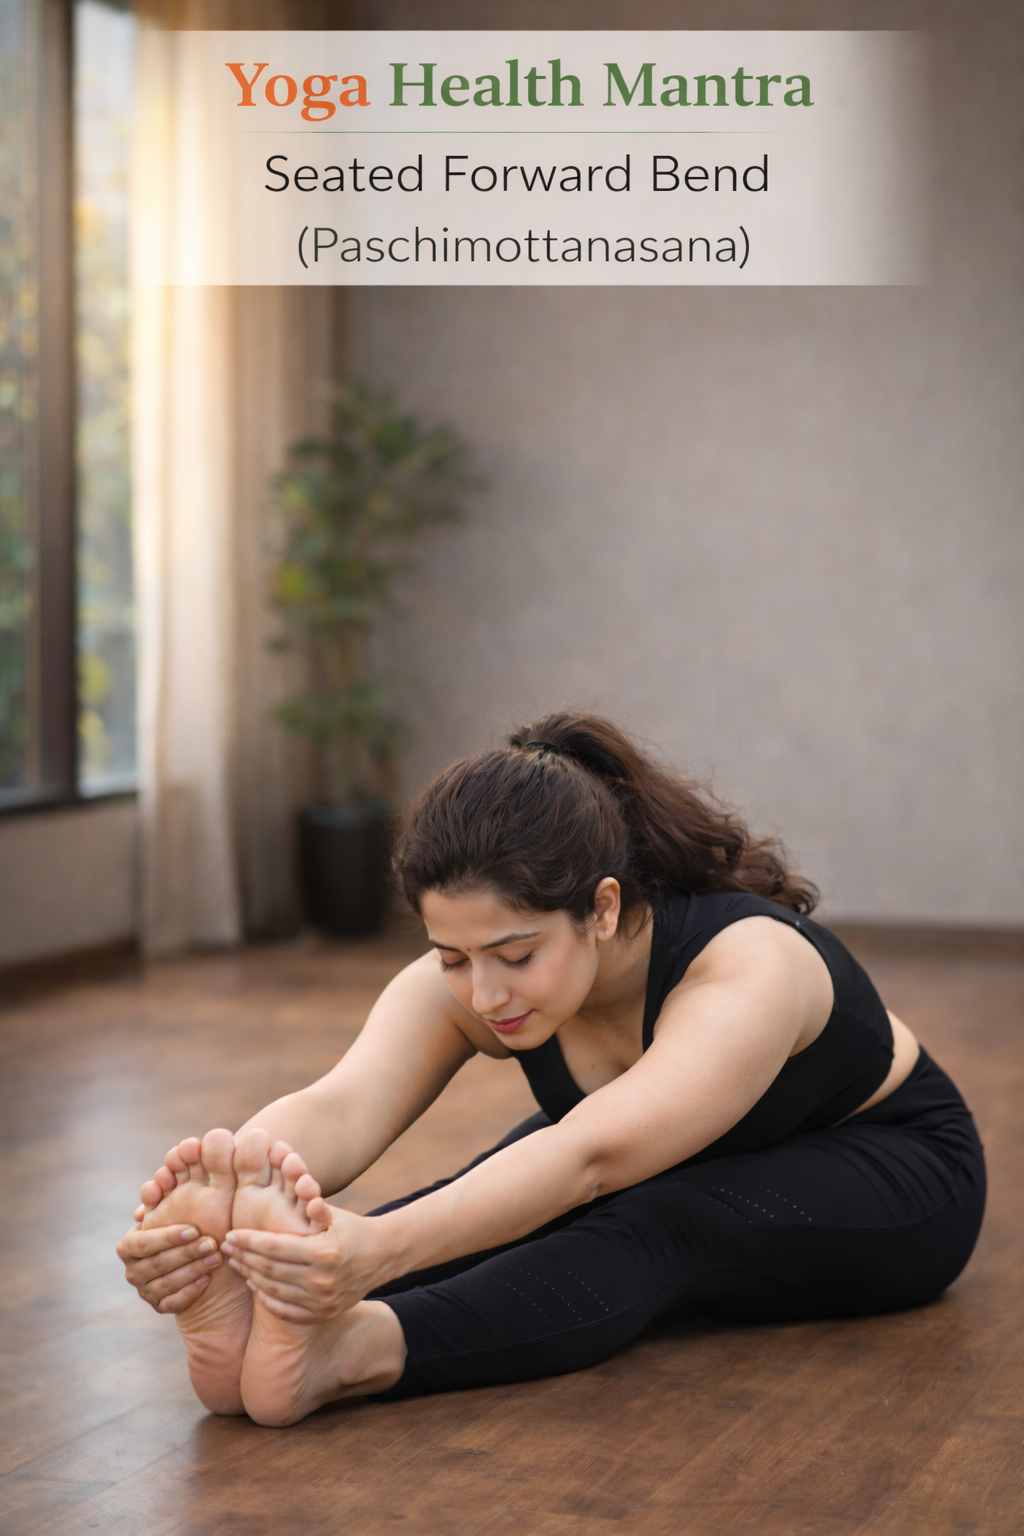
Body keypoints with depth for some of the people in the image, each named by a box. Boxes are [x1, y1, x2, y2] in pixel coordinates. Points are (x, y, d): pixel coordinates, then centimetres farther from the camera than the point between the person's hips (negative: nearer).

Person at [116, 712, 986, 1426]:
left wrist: (378, 1248, -71)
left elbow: (590, 1158, -55)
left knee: (657, 1222, -38)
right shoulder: (456, 985, -23)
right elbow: (337, 1110, -41)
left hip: (893, 1179, -5)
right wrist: (214, 1198, -63)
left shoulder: (748, 971, -39)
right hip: (686, 1174, 6)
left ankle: (349, 1351, -60)